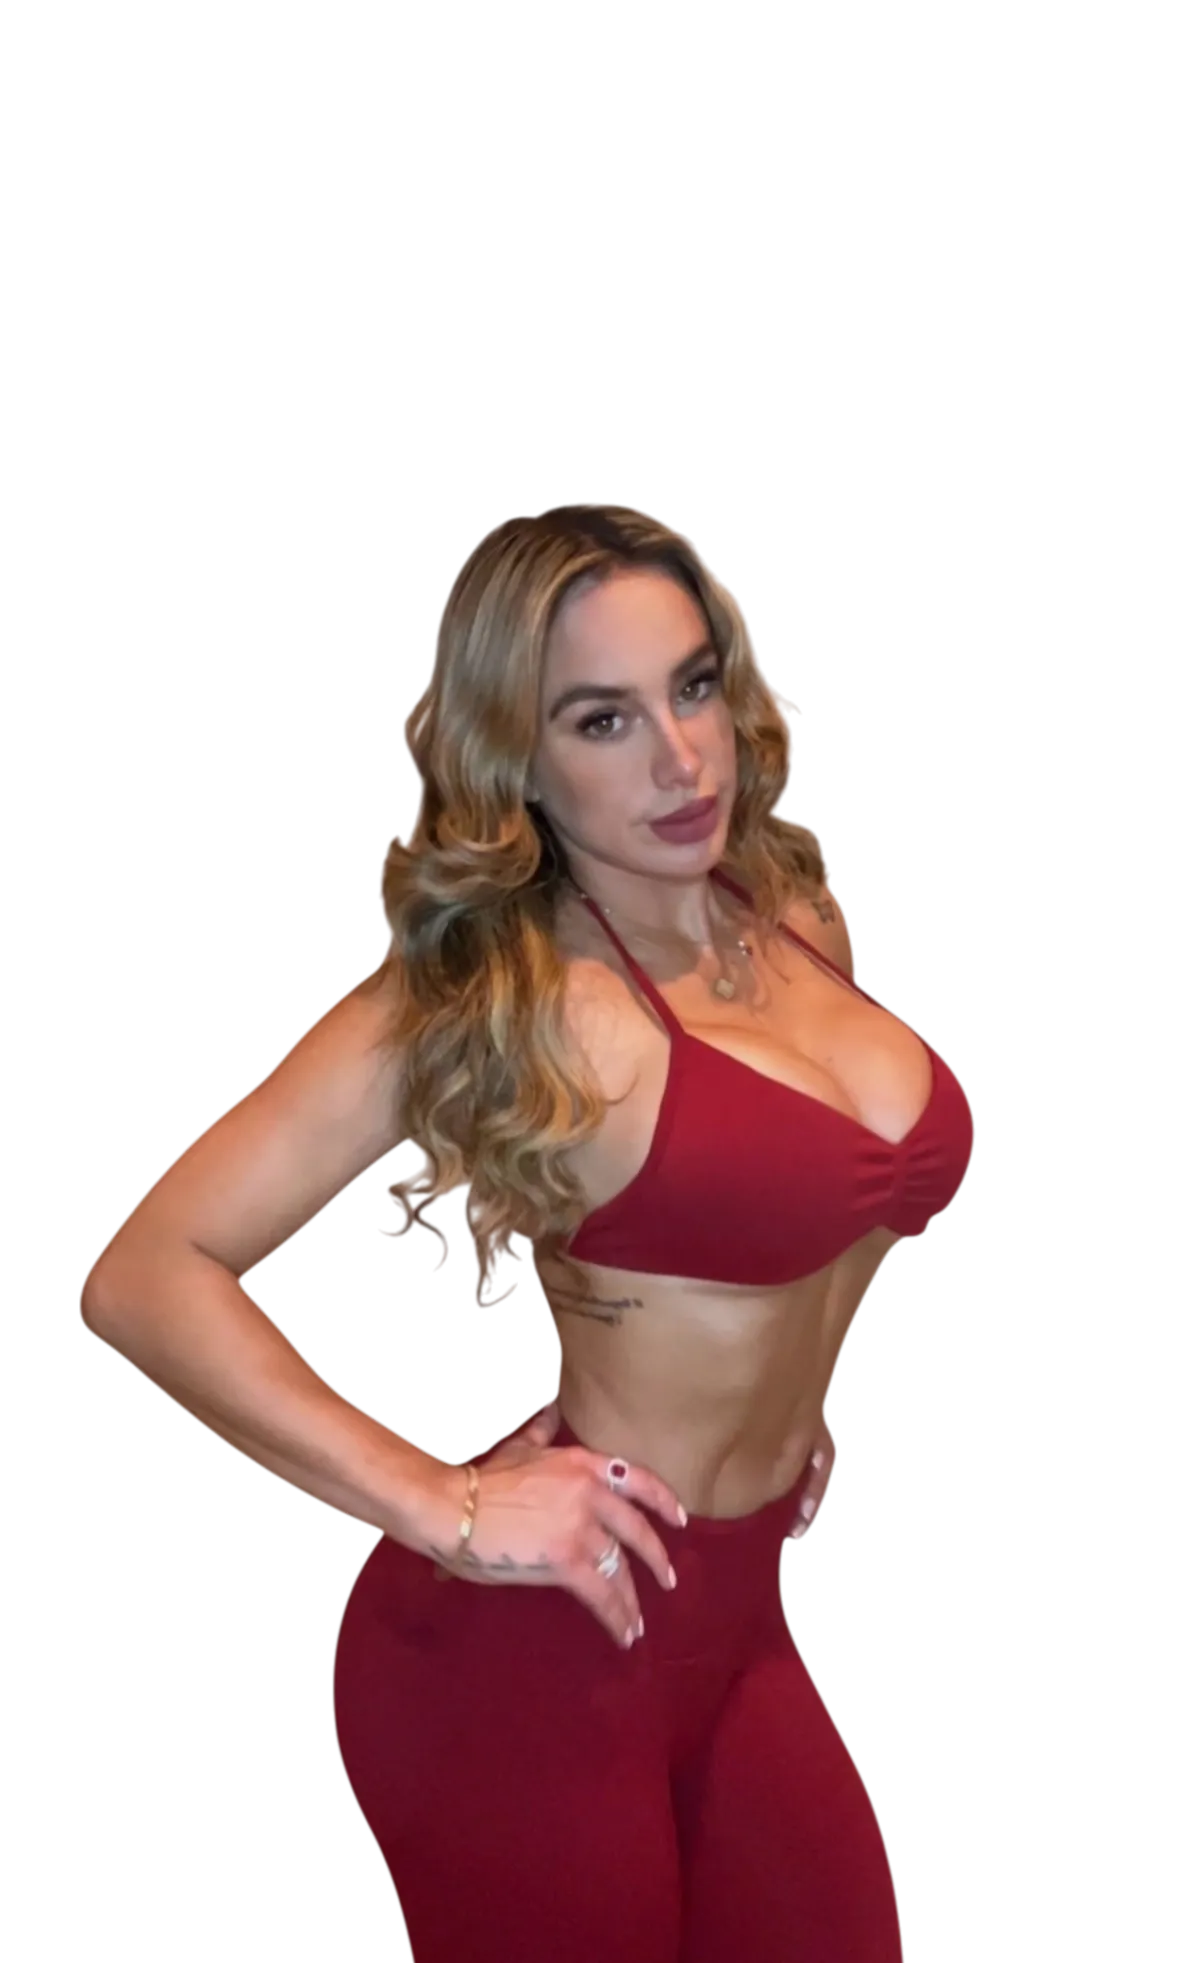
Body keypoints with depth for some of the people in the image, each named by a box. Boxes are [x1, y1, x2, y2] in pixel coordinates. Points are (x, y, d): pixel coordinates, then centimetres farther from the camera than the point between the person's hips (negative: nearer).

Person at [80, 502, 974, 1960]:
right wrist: (447, 1512, -21)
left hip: (734, 1619, 7)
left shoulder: (791, 912, 2)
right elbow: (146, 1280, -21)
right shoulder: (488, 997, -16)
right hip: (544, 1641, -6)